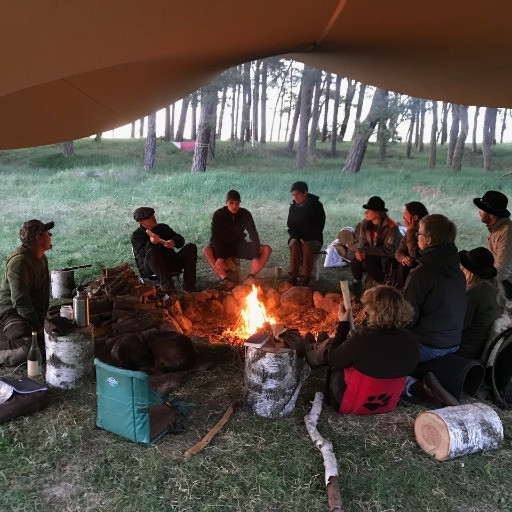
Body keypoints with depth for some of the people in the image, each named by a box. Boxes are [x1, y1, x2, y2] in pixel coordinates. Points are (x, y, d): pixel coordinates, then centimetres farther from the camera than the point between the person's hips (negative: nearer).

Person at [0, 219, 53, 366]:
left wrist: (42, 320, 11)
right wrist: (37, 327, -21)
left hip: (34, 314, 10)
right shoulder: (19, 261, -19)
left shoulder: (42, 259, 12)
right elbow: (20, 300, -24)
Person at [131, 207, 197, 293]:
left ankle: (188, 285, -28)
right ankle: (167, 285, -47)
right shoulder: (136, 235, 7)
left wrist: (173, 242, -13)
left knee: (191, 247, -13)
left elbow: (181, 240, 12)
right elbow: (141, 253, -10)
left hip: (170, 262, 5)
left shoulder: (163, 227, 20)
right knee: (152, 252, -36)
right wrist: (151, 243, -31)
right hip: (149, 268, -4)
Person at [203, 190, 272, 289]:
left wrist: (256, 258, -24)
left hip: (241, 247, 2)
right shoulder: (218, 215, -12)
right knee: (206, 251, -35)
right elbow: (215, 237, -18)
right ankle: (224, 279, -42)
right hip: (224, 247, -2)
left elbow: (254, 236, -12)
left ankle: (250, 277, -32)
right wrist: (219, 258, -32)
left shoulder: (245, 214, -8)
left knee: (267, 249, -20)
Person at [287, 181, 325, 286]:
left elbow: (319, 226, -7)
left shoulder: (316, 206, -5)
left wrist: (306, 240, -18)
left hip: (313, 239, -3)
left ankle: (305, 279, -39)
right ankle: (293, 277, -36)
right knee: (294, 244, -32)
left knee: (308, 247, -36)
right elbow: (290, 226, 8)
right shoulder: (293, 207, 6)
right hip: (297, 238, 3)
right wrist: (298, 239, -12)